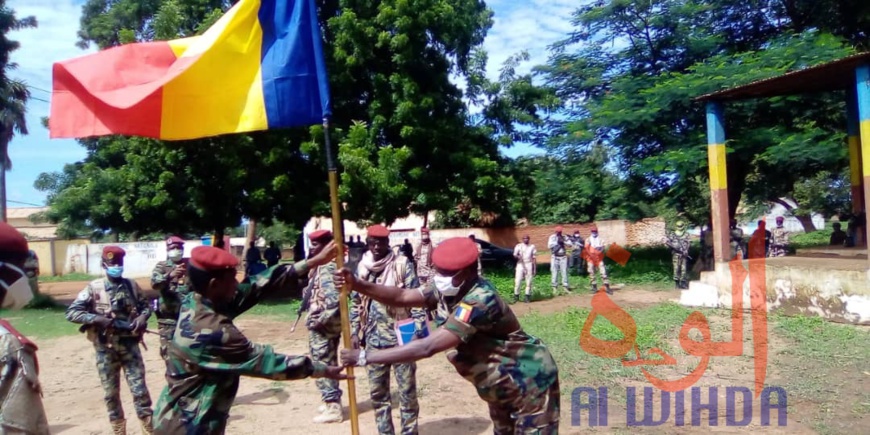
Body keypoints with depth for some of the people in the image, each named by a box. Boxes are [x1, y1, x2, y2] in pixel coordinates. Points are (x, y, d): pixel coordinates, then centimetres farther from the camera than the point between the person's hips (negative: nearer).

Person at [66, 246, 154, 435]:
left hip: (130, 345, 1)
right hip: (105, 349, 0)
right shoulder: (94, 288, -3)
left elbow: (146, 306, 14)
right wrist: (97, 319, -18)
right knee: (111, 394, 10)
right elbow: (71, 313, -5)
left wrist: (142, 317, -7)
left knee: (140, 390, 0)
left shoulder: (131, 285, 3)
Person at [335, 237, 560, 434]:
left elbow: (427, 347, -41)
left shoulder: (480, 301, -37)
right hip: (499, 384, 9)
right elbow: (402, 296, -5)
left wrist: (365, 357, -38)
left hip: (529, 381, -9)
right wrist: (356, 283, -19)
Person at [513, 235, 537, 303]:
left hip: (529, 265, 1)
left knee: (529, 282, 0)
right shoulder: (518, 246, 7)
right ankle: (516, 296, 4)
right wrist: (517, 256, -27)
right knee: (517, 281, -5)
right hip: (520, 264, -1)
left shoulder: (532, 247, 10)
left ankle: (527, 297, 7)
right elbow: (514, 255, -4)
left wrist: (534, 267, 0)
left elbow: (534, 258, 8)